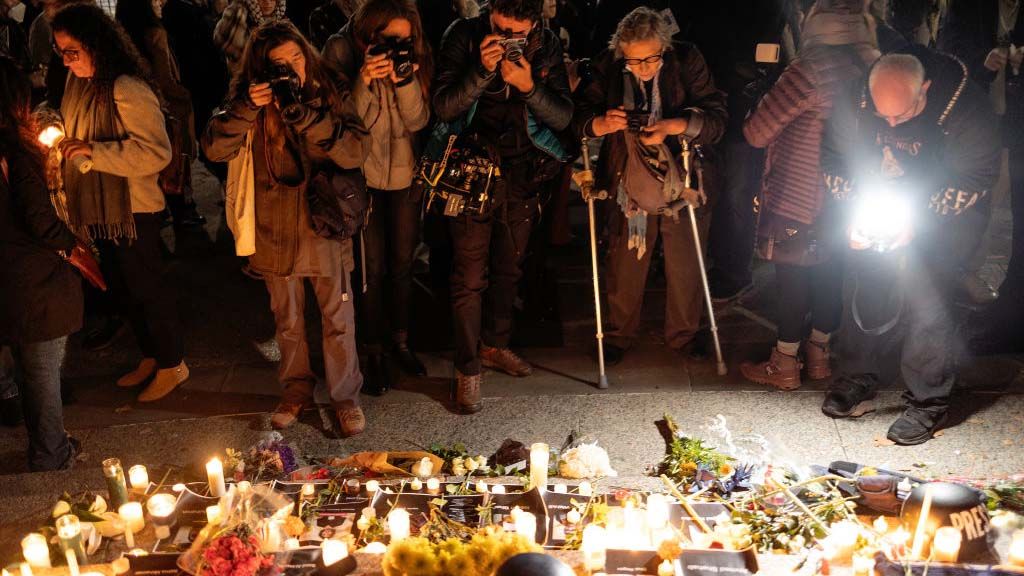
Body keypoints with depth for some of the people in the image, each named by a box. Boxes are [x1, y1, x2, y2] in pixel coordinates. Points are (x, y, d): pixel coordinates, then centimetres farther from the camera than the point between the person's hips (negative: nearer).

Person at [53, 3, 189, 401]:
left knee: (146, 288, 5)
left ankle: (172, 365, 23)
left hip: (132, 209, -9)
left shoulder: (127, 89, -22)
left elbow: (156, 153, -26)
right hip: (99, 208, 9)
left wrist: (92, 151, -27)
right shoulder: (78, 83, 5)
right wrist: (63, 142, 2)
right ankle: (150, 357, 37)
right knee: (120, 289, 19)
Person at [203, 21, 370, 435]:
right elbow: (215, 150, -12)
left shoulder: (325, 93, -5)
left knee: (338, 318, 6)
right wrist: (249, 109, -25)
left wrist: (305, 116, -26)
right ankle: (296, 391, 33)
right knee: (288, 320, 16)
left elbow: (355, 153, -17)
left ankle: (345, 396, 21)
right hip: (276, 229, 2)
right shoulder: (251, 96, -2)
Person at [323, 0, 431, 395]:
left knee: (402, 263, 13)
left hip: (405, 173, 3)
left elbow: (418, 121, -9)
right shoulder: (341, 52, -13)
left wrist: (405, 80, -26)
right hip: (362, 173, -3)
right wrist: (364, 81, -31)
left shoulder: (413, 56, -6)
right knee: (372, 267, 2)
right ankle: (374, 351, 18)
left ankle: (399, 340, 31)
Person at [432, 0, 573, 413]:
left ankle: (495, 344, 36)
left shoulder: (546, 46, -4)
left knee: (508, 267, 16)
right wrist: (482, 71, -28)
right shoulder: (464, 37, -10)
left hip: (521, 172, 4)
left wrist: (529, 87, -23)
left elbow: (563, 116, -6)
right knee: (470, 275, -3)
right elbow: (443, 107, -15)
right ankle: (468, 367, 9)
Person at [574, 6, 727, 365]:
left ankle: (684, 335, 31)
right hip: (629, 183, 0)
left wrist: (676, 126, -32)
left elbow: (716, 119, -15)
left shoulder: (687, 63, -12)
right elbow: (579, 114, -8)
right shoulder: (608, 68, -9)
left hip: (680, 181, 0)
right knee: (625, 266, 8)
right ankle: (619, 336, 28)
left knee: (685, 265, 9)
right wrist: (600, 124, -30)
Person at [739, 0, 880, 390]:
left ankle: (784, 365, 13)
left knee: (793, 276, 4)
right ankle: (818, 355, 30)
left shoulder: (809, 70, -21)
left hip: (798, 197, -6)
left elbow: (757, 133, -17)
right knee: (830, 271, 17)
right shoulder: (875, 68, -1)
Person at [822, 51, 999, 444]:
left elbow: (978, 178, -18)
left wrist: (918, 216, -27)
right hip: (881, 203, 4)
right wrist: (856, 211, -18)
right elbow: (837, 159, -4)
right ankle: (857, 382, 15)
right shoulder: (857, 102, -18)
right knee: (870, 283, -1)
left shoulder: (966, 108, -27)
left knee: (925, 291, -15)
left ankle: (928, 402, -5)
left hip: (947, 210, -4)